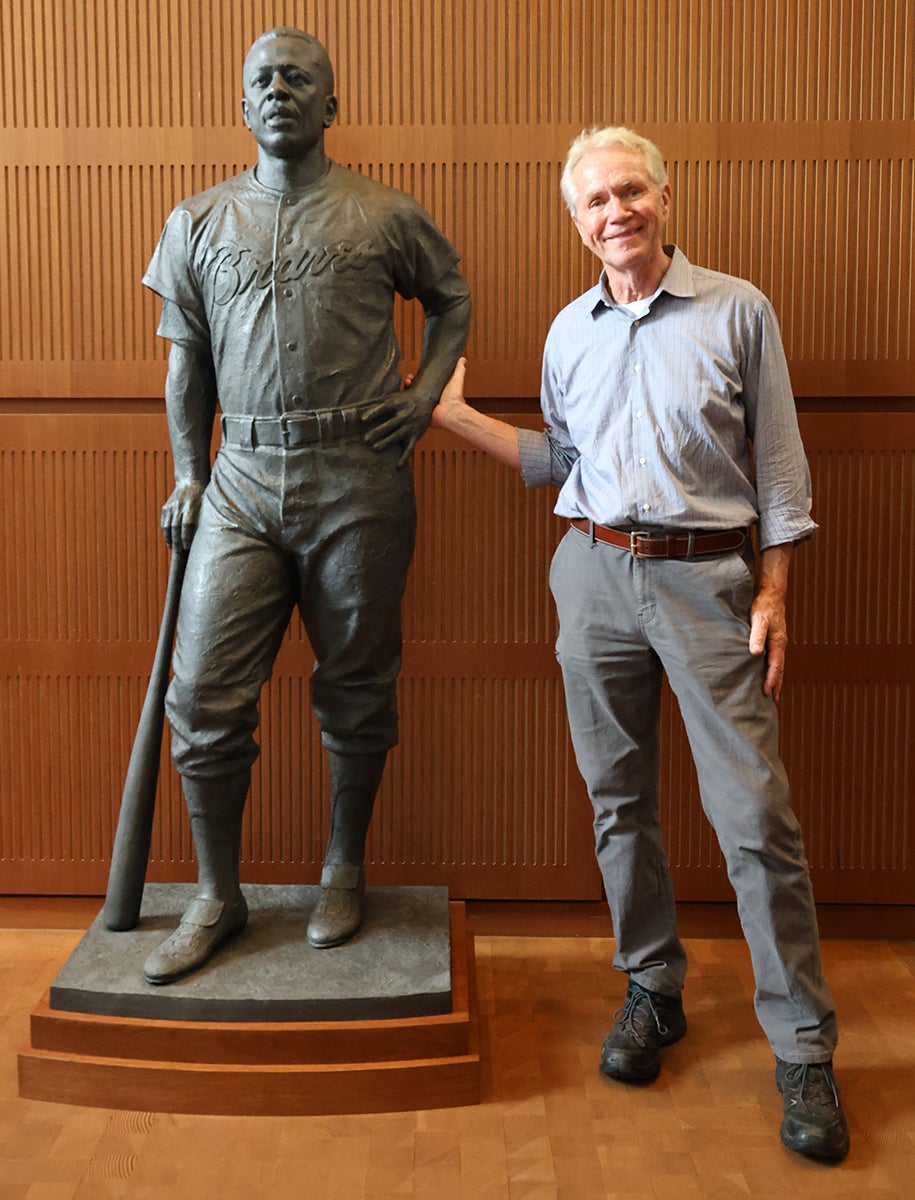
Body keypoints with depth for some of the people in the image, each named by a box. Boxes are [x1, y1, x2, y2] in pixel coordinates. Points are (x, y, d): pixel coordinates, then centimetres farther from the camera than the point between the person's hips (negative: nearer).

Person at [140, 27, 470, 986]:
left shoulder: (387, 217, 5)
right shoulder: (197, 224, 11)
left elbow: (453, 298, 19)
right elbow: (186, 358, 15)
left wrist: (424, 395, 5)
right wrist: (187, 473, 8)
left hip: (360, 480, -1)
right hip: (244, 481, 2)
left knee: (355, 690, 8)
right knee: (204, 696, -2)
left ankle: (344, 872, 28)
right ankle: (217, 896, 16)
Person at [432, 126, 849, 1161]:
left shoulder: (737, 311, -1)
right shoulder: (569, 331, 10)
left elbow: (778, 465, 0)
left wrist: (772, 594, -6)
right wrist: (454, 415, 14)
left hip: (707, 579, -4)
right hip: (595, 574, 4)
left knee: (754, 814, -5)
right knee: (619, 802, 10)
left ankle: (802, 1046, 8)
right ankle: (653, 990, 27)